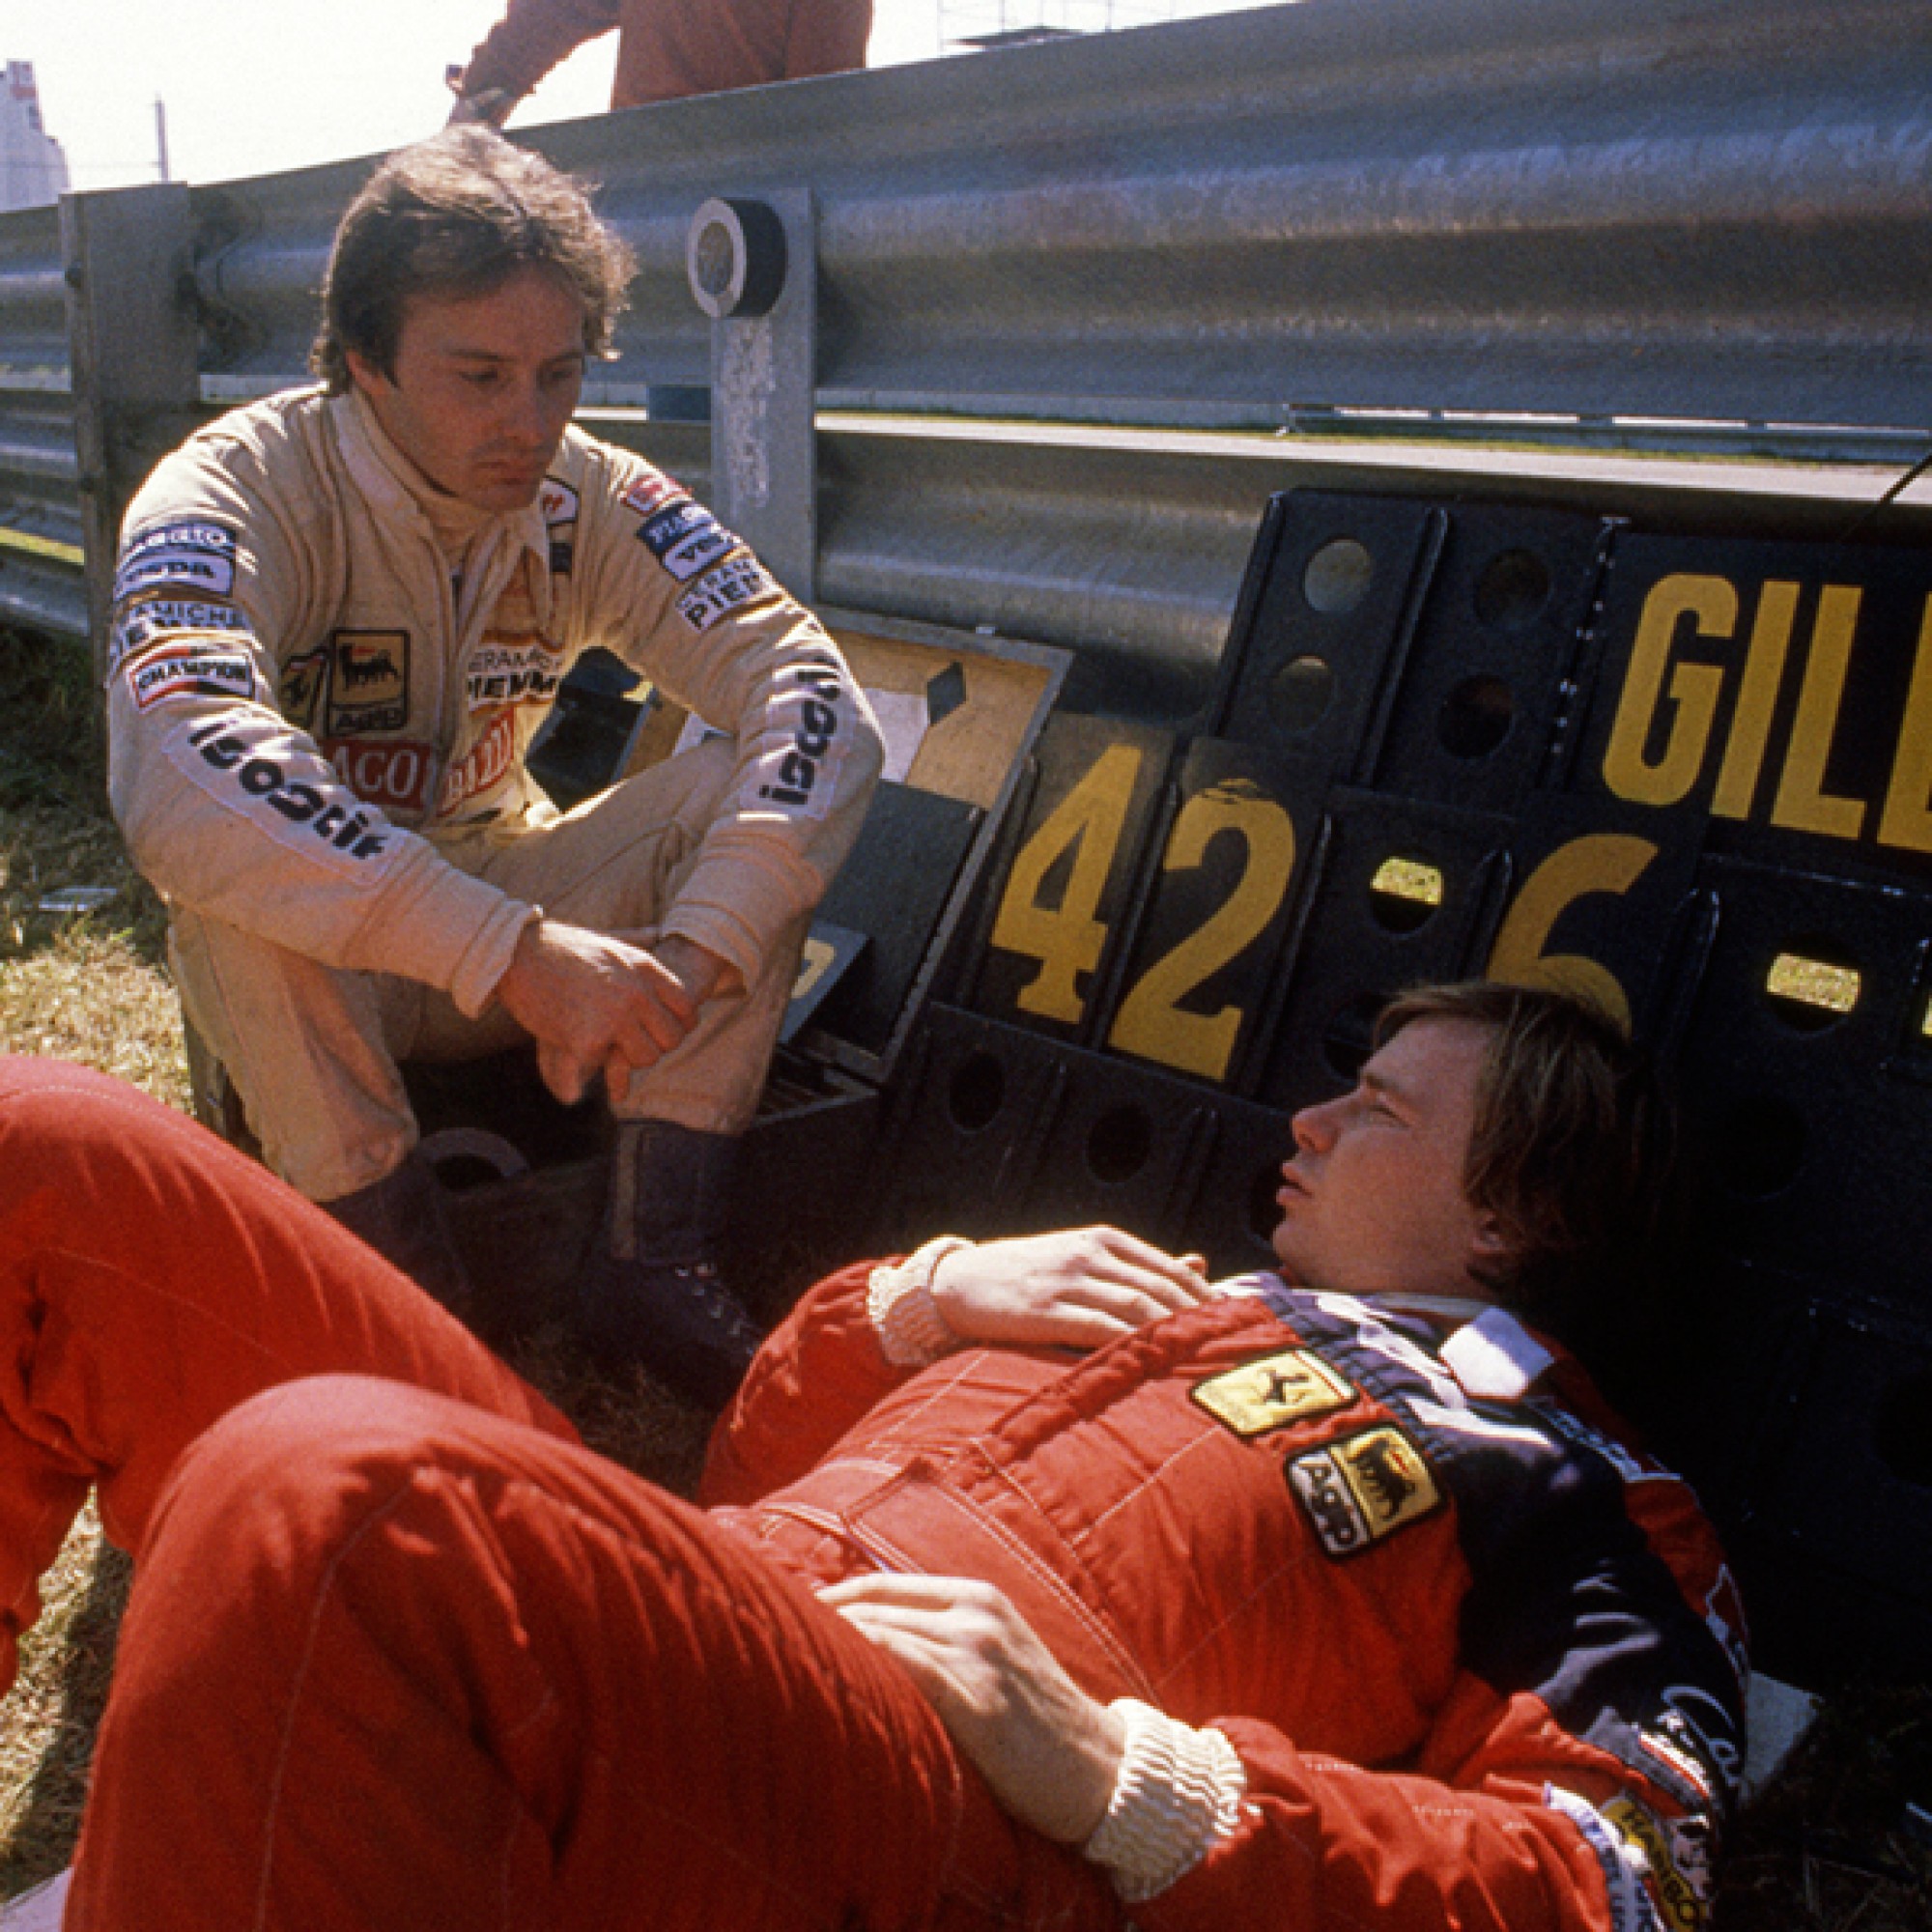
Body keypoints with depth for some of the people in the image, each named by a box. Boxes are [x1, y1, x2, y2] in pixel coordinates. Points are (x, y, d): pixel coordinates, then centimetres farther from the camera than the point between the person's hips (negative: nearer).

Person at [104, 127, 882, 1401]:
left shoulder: (593, 504, -10)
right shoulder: (240, 493, -22)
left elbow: (818, 693, -21)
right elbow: (178, 774, -42)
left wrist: (699, 945, -38)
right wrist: (513, 952, -49)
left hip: (512, 902, 3)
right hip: (309, 970, -3)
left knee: (754, 793, -20)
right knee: (234, 879, -36)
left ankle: (657, 1262, -17)